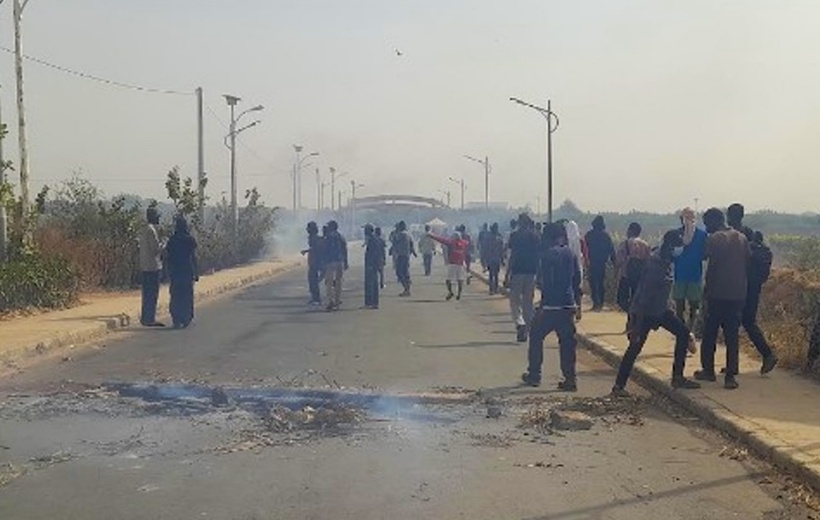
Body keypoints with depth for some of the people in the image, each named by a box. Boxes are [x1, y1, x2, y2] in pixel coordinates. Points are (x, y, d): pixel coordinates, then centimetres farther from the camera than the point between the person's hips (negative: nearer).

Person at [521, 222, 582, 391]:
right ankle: (570, 380, 5)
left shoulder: (550, 253, -11)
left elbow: (547, 282, -17)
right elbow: (577, 280, 13)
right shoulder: (571, 253, 10)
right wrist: (577, 305, 19)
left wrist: (542, 305, -14)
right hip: (568, 306, 6)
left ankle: (534, 375, 16)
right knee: (567, 342, 8)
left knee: (536, 337, 10)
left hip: (551, 306, -6)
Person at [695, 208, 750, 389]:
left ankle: (708, 370, 16)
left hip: (718, 294, -5)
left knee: (709, 333, 9)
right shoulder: (742, 238, 7)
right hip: (738, 294, 5)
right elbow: (749, 263, 9)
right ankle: (731, 376, 3)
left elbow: (711, 266, -12)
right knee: (732, 335, 7)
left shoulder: (714, 239, -9)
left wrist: (707, 288, -1)